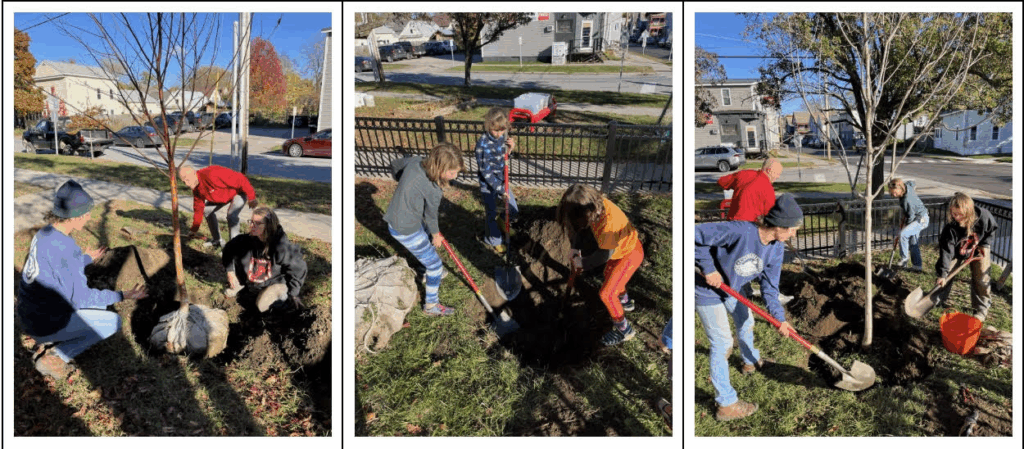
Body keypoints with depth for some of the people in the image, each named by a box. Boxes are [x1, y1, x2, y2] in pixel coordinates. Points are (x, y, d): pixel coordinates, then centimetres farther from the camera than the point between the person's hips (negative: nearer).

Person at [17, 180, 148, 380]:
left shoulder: (44, 234, 0)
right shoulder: (64, 247, -28)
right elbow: (81, 297, -23)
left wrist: (87, 258, 29)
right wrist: (122, 296, -18)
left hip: (30, 315, 9)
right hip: (48, 323, -9)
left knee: (99, 305, 23)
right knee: (113, 322, 3)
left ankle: (45, 339, 14)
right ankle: (53, 358, 0)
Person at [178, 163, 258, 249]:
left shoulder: (211, 174, -36)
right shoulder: (196, 189, -6)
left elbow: (239, 179, -35)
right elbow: (198, 208, 6)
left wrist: (251, 198, -32)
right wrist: (194, 229, 11)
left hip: (240, 191, -9)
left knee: (231, 215, -28)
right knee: (207, 210, 11)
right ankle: (216, 240, 26)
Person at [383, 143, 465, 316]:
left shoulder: (415, 161, -9)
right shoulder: (433, 191, -28)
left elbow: (395, 165, 11)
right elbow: (431, 216, -11)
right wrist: (436, 235, 9)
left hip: (394, 219, 9)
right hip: (407, 231, -9)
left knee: (428, 242, 33)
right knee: (435, 264, 8)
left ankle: (428, 277, 57)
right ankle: (431, 306, 25)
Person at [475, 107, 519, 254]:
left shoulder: (503, 137, -5)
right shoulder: (483, 144, -24)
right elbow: (486, 172, -22)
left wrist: (510, 148, -11)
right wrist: (500, 190, -23)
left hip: (501, 181, 6)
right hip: (488, 185, -6)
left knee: (514, 211, 13)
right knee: (491, 214, 10)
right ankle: (493, 240, 34)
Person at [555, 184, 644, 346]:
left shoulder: (609, 222, -41)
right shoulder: (595, 203, -18)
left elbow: (604, 254, -29)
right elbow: (581, 226, 0)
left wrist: (583, 263, -16)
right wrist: (575, 249, -10)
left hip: (629, 254, -9)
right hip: (619, 247, 9)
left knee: (606, 293, -3)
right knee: (608, 274, 31)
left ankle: (624, 330, 16)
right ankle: (625, 302, 58)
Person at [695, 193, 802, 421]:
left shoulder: (776, 248, -9)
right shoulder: (740, 231, -36)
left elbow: (769, 285, -5)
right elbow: (696, 234, -35)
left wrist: (779, 317, -16)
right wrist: (708, 269, -30)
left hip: (730, 288, 8)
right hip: (708, 292, -8)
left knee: (746, 322, 28)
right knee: (722, 343, -3)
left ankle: (751, 361, 60)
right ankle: (726, 405, 9)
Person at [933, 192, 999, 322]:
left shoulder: (984, 216, -32)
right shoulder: (950, 228, -35)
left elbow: (992, 229, -5)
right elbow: (946, 251, -33)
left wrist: (985, 244, -13)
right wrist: (942, 274, -38)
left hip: (978, 249, 1)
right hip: (957, 251, 0)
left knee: (981, 278, -1)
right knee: (945, 275, -3)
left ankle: (982, 309, 15)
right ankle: (937, 299, 20)